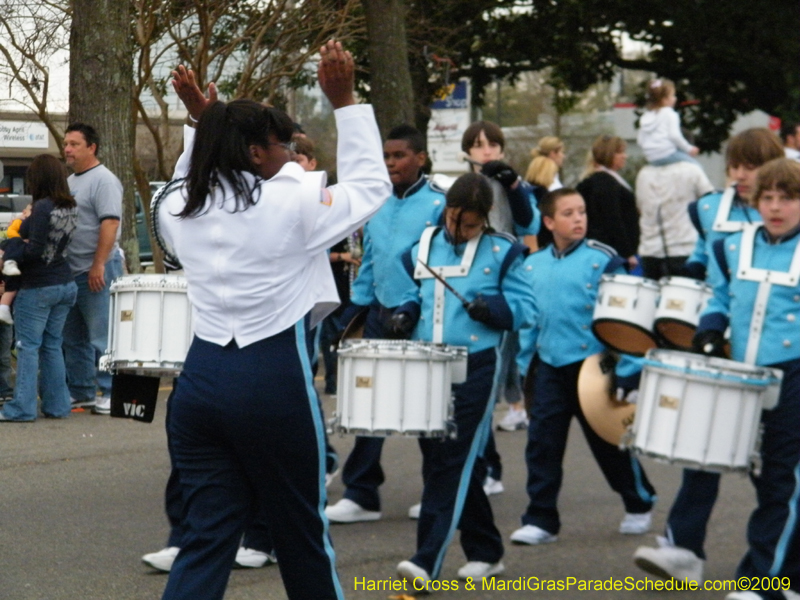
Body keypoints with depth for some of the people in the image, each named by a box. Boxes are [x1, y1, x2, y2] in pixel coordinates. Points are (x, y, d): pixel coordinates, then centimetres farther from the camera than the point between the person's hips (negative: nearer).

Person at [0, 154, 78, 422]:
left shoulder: (43, 207, -18)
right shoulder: (70, 208, 6)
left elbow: (35, 250, -20)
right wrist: (28, 221, 9)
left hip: (38, 287, -8)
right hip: (65, 284, 8)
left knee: (28, 346, -2)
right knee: (52, 345, 14)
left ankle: (22, 407, -2)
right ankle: (57, 405, 15)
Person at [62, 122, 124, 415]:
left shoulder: (103, 180, -11)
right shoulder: (70, 181, 18)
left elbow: (110, 223, -19)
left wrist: (98, 265, -23)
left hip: (95, 272, -9)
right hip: (70, 271, 9)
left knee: (101, 337, -6)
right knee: (73, 338, 12)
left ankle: (109, 392, -1)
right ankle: (80, 391, 19)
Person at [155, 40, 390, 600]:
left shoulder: (179, 209, 6)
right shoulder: (293, 204, -9)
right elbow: (372, 186, 4)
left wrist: (202, 120, 24)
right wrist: (345, 102, 5)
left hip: (201, 379, 5)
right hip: (273, 382, -5)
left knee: (207, 535, 6)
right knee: (301, 531, 12)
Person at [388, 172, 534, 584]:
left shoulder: (502, 253, 0)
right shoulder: (424, 247, 12)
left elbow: (521, 307, -1)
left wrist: (492, 308, -19)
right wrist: (407, 313, 2)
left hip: (475, 368, -5)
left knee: (454, 461, -10)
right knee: (437, 459, 9)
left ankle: (428, 560, -14)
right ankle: (485, 553, 23)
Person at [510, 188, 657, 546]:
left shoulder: (603, 260, -7)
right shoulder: (532, 266, 7)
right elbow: (527, 319, 15)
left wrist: (625, 371, -12)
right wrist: (520, 364, 11)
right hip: (550, 366, 4)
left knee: (609, 442, 8)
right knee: (541, 442, -1)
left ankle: (639, 504, 29)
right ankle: (541, 519, 6)